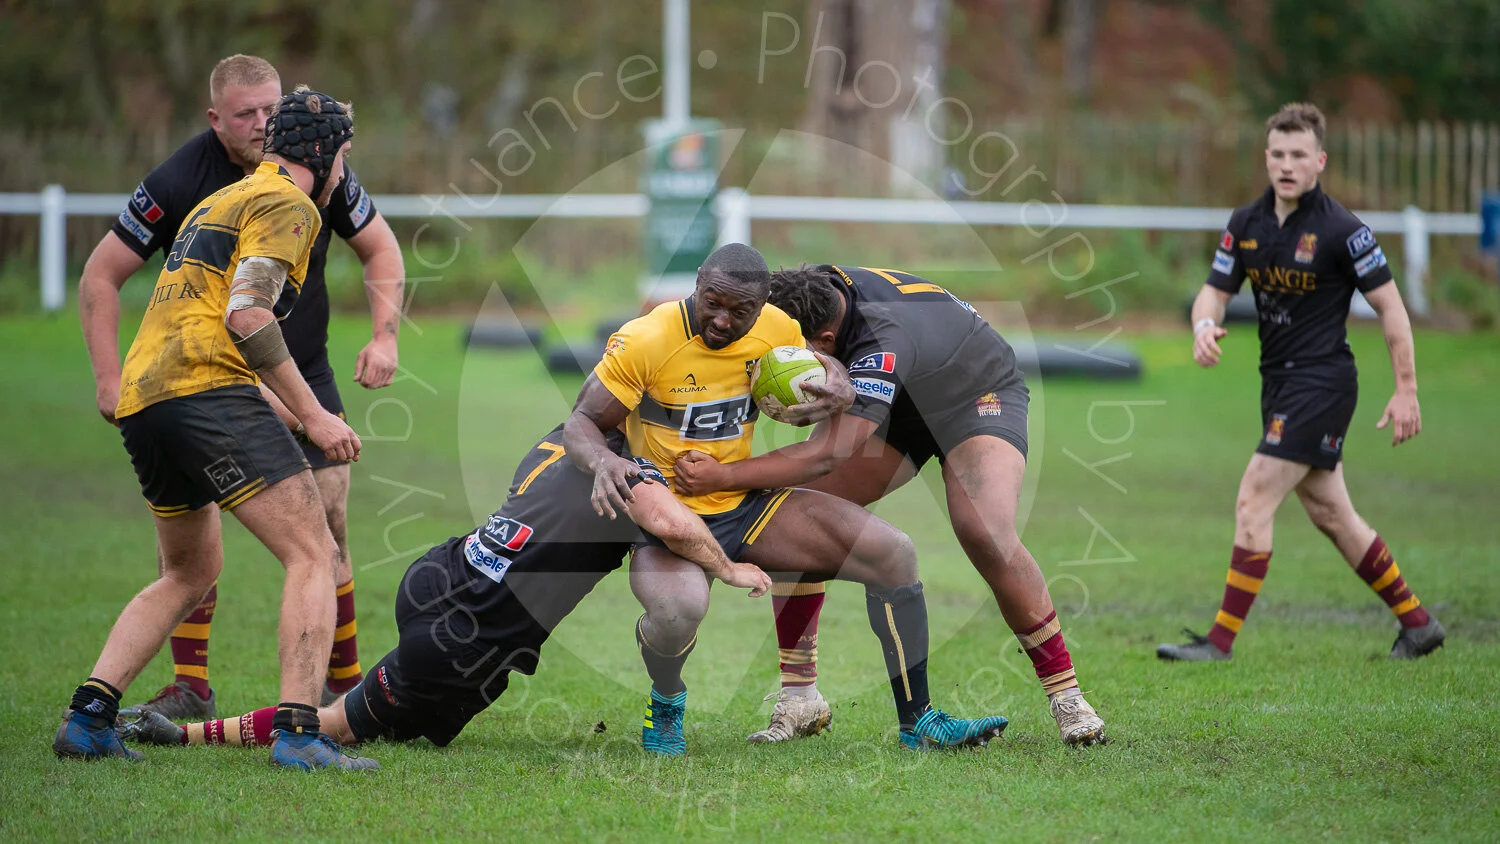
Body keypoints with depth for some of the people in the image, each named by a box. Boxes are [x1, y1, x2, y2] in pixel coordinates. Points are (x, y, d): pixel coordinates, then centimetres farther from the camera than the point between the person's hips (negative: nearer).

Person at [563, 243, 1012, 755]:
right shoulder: (645, 341, -20)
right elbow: (581, 423, -15)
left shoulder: (775, 329, -5)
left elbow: (821, 366, 17)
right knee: (679, 607, -40)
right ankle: (666, 703, -3)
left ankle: (918, 722, 7)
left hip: (748, 502, 6)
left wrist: (841, 393, -9)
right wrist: (602, 462, -38)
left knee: (893, 553, -5)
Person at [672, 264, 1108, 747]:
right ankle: (800, 697, -3)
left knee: (986, 535, -31)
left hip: (977, 395, -7)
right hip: (899, 405, 7)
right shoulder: (813, 288, -22)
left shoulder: (883, 343, -43)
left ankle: (1065, 693, -15)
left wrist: (724, 476, -49)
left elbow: (828, 454, -47)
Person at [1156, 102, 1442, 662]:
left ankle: (1221, 640, -9)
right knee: (1330, 514, 14)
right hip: (1280, 383, 8)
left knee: (1254, 501, -13)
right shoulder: (1245, 224, 5)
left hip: (1322, 381, -8)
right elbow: (1215, 290, 9)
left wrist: (1406, 391, -10)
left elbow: (1390, 306, -9)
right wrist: (1204, 326, -15)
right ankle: (1417, 623, 26)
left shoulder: (1341, 230, -13)